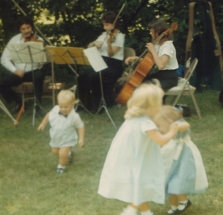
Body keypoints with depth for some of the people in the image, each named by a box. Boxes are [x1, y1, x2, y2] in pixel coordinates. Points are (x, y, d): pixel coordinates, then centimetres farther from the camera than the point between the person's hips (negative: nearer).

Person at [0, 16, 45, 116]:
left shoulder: (38, 40, -4)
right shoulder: (14, 40, 1)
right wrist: (15, 70, -16)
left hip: (33, 71, -2)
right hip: (18, 72, 2)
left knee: (39, 75, -37)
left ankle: (37, 105, -16)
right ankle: (17, 101, 7)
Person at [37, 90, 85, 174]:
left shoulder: (74, 117, -31)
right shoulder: (55, 110, -20)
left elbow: (80, 126, -18)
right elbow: (49, 115, 2)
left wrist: (81, 138, -24)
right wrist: (43, 124, 10)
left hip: (67, 140, -6)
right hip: (56, 138, 6)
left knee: (62, 154, -16)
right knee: (55, 151, 25)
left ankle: (62, 166, 18)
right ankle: (68, 153, 54)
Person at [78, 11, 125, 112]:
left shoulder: (119, 36, -6)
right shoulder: (104, 35, 14)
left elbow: (111, 53, -15)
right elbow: (89, 47, 13)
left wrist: (108, 42, -32)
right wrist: (94, 43, -8)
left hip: (114, 66, -6)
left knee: (94, 76, -33)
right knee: (83, 75, -20)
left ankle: (96, 105, -20)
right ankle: (85, 102, -9)